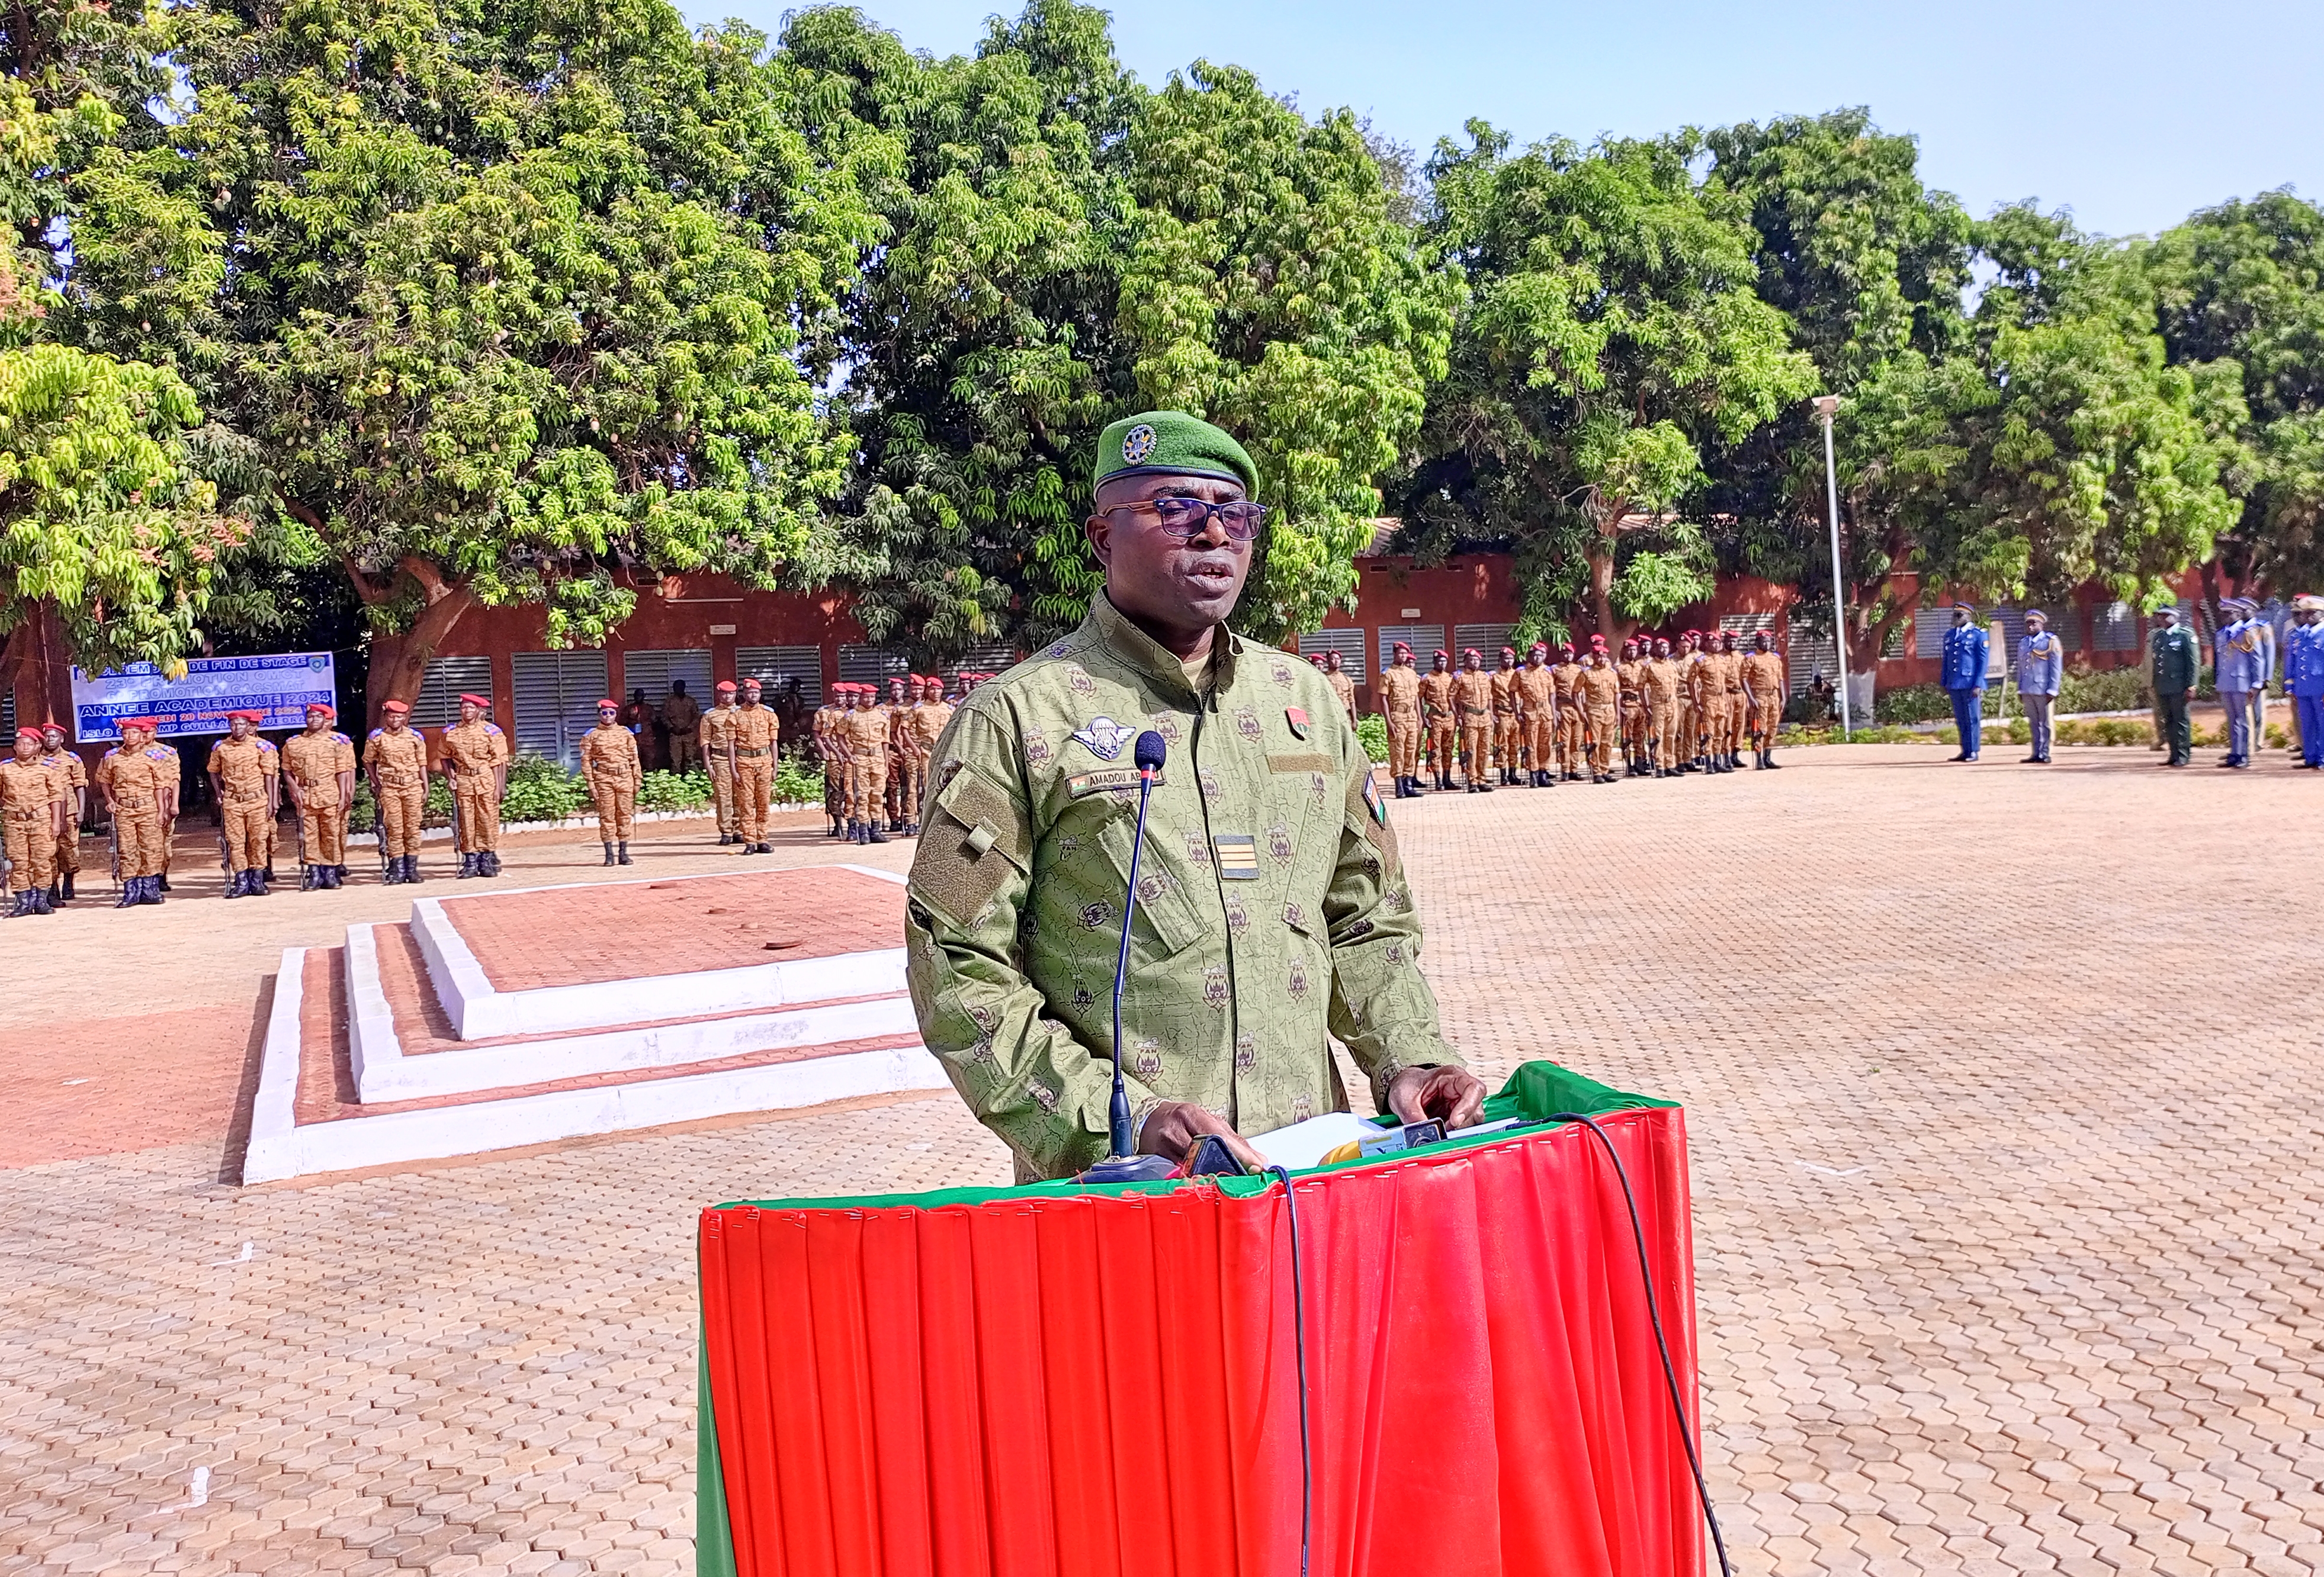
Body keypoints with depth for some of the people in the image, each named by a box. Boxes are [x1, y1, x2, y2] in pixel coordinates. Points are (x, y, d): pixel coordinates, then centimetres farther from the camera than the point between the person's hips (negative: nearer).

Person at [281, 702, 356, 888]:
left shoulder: (338, 741, 2)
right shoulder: (293, 743, 12)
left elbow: (343, 772, -2)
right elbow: (287, 770, 13)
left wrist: (343, 796, -7)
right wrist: (295, 789, -3)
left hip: (330, 796, -3)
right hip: (305, 797, 3)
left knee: (332, 834, 0)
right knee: (308, 835, 3)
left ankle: (331, 871, 7)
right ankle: (314, 873, 7)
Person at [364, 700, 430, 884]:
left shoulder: (416, 736, 3)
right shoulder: (376, 737, 1)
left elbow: (422, 764, 7)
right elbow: (368, 761, 10)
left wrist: (426, 788, 5)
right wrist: (376, 784, 3)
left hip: (413, 787, 1)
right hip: (389, 788, -1)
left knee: (413, 828, 2)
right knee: (394, 829, -2)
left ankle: (412, 868, 8)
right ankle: (397, 870, 2)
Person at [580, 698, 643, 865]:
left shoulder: (626, 733, 11)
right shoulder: (591, 735, 6)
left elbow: (634, 758, 10)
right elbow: (586, 760, 2)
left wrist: (637, 780, 5)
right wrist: (590, 783, -6)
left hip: (625, 778, 2)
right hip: (603, 779, -2)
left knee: (625, 814, 2)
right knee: (607, 815, -1)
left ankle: (623, 852, 9)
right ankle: (610, 854, 3)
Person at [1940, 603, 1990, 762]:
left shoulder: (1979, 635, -2)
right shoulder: (1949, 635, 15)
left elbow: (1983, 662, -6)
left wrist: (1978, 685, -13)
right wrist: (1943, 684, 15)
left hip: (1971, 685, -6)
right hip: (1954, 685, 6)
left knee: (1973, 719, -2)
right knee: (1960, 721, 8)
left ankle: (1973, 752, 3)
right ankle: (1965, 751, 13)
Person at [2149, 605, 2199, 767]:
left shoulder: (2186, 635, -5)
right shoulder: (2156, 637, 13)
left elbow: (2194, 662, -7)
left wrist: (2191, 686, -12)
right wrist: (2154, 684, 14)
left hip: (2179, 687, -6)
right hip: (2162, 687, 6)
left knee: (2181, 721, -1)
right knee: (2167, 722, 9)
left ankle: (2183, 756, 4)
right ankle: (2174, 755, 16)